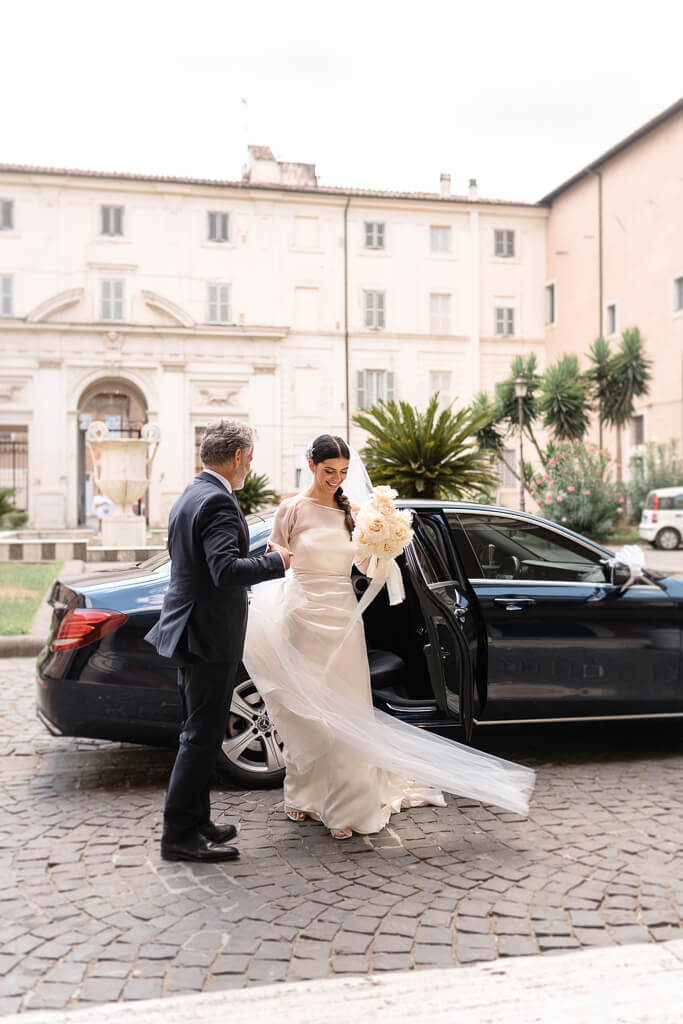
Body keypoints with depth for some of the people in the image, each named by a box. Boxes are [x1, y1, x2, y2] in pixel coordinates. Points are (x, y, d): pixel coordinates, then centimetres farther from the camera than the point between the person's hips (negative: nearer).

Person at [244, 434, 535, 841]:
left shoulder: (351, 512, 7)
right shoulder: (293, 509, -2)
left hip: (342, 617, 3)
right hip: (303, 614, -2)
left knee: (343, 712, 2)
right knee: (304, 711, 6)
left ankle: (345, 807, 10)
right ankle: (304, 796, 25)